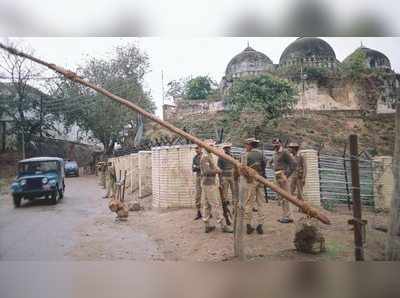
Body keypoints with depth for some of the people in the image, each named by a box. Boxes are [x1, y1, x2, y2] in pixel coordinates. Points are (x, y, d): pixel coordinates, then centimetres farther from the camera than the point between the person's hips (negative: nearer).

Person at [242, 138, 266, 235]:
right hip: (260, 180, 4)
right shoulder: (261, 154, 7)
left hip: (250, 180, -4)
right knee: (260, 203, 8)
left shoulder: (246, 155, -7)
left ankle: (248, 225, 7)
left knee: (249, 203, 4)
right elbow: (264, 167, 8)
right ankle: (260, 226, 11)